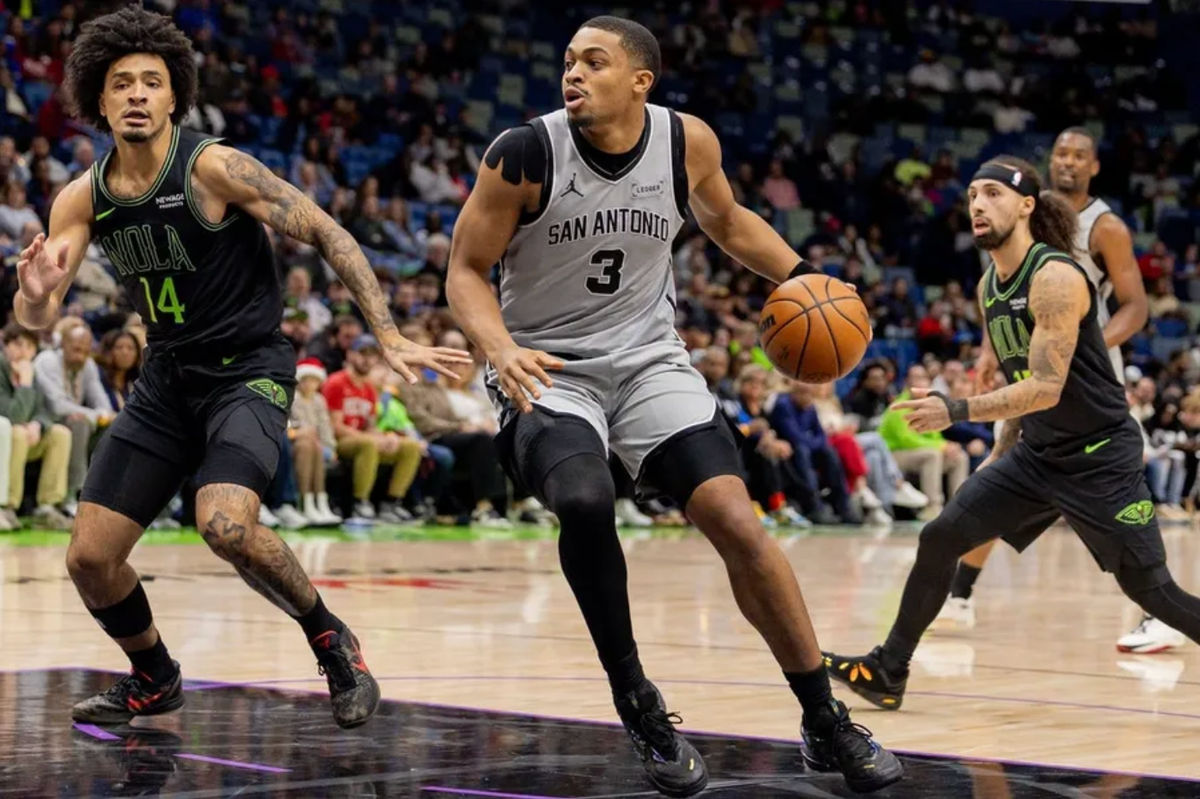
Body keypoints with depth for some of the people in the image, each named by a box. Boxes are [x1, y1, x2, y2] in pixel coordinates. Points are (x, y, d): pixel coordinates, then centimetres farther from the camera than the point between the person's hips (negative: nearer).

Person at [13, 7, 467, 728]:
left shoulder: (213, 167, -16)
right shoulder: (83, 200, 0)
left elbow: (326, 233, -14)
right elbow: (39, 319, 3)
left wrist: (390, 336, -20)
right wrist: (35, 293, -23)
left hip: (249, 371, -6)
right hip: (168, 379, 6)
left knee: (225, 525, -31)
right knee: (89, 558, 2)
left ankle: (333, 641, -6)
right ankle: (155, 680, 29)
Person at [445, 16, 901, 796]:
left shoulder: (688, 142, -7)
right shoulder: (523, 156, -17)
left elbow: (726, 220, 14)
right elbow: (467, 269, -8)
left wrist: (802, 277, 2)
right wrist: (501, 350, -27)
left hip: (650, 361, 3)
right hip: (550, 372, -3)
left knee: (739, 522, -10)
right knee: (585, 501, -33)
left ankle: (828, 725, 5)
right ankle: (637, 703, -11)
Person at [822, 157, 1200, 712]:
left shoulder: (1055, 277, -20)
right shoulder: (990, 286, 6)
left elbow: (1046, 389, -28)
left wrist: (956, 412, -34)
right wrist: (1002, 452, 16)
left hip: (1100, 458, -8)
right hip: (1038, 453, 8)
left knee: (1151, 590, -5)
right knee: (941, 538, -2)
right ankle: (888, 672, 6)